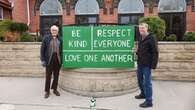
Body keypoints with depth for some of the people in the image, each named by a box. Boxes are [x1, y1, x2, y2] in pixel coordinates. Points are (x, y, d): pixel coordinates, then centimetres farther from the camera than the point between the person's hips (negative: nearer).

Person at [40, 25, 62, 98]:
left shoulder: (60, 39, 7)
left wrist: (61, 59, 2)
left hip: (57, 59, 2)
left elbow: (61, 50, 7)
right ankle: (47, 91, 16)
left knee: (56, 75, 11)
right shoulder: (46, 38, 0)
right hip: (49, 60, -2)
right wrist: (43, 60, -7)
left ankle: (55, 89, 26)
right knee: (48, 76, 4)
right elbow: (42, 49, -1)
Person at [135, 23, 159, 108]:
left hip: (147, 64, -8)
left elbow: (155, 52, -16)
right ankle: (143, 94, 40)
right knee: (140, 80, 19)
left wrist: (153, 64, -20)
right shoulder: (140, 38, 12)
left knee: (147, 82, -2)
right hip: (140, 63, 8)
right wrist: (137, 52, 4)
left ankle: (149, 101, 10)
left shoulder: (151, 38, -12)